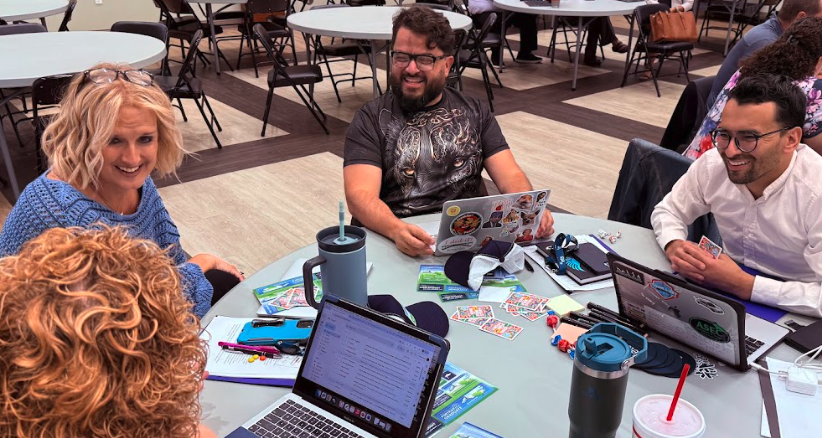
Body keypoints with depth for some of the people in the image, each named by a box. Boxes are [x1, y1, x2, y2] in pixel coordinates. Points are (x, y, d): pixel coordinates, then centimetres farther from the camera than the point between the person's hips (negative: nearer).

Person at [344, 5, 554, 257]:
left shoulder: (474, 112, 11)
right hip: (400, 243, -1)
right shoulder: (371, 119, 2)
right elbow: (360, 195, -11)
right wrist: (396, 231, -32)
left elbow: (510, 177, 3)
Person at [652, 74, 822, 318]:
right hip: (724, 291, 4)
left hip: (791, 316, -4)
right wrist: (674, 247, -16)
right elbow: (668, 211, 5)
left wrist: (744, 285, -28)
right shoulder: (712, 164, -10)